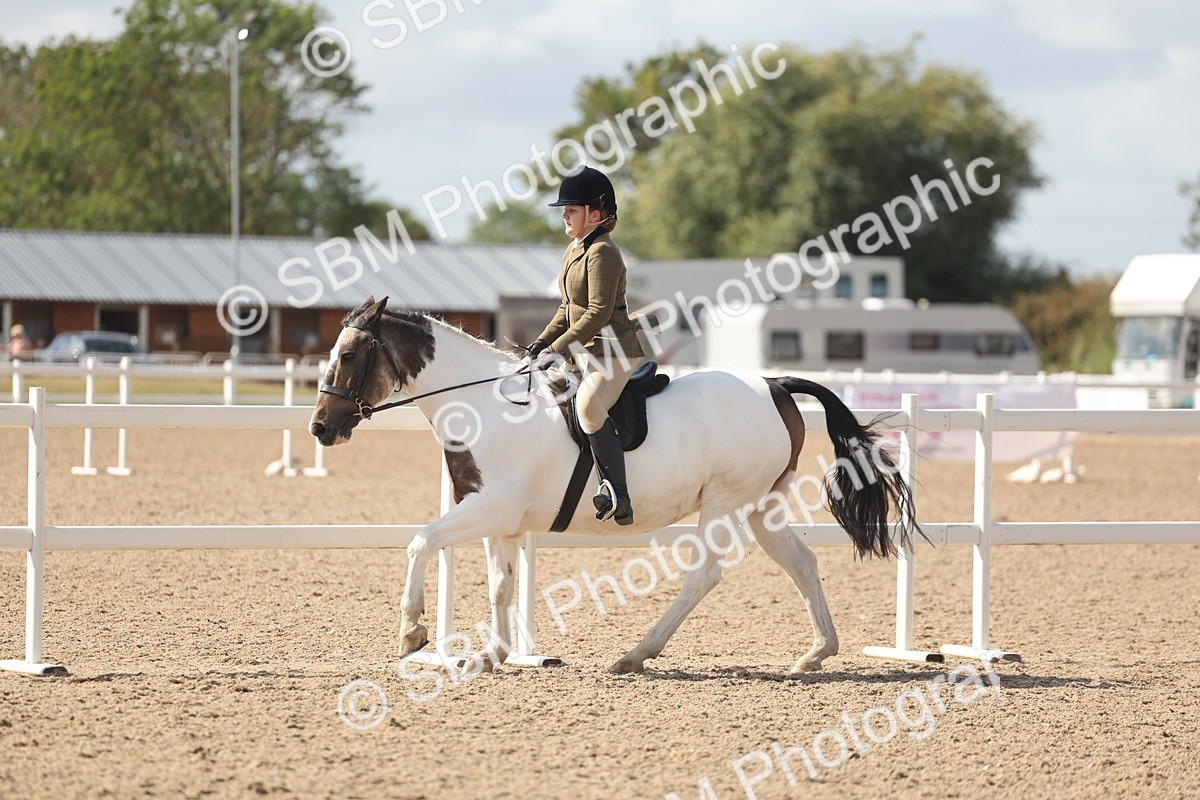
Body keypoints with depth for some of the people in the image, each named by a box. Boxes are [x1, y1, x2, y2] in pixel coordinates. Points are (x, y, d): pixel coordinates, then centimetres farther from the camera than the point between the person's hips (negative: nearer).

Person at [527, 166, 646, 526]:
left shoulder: (602, 253, -15)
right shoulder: (573, 251, 15)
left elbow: (599, 312, -23)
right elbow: (568, 309, 22)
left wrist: (559, 348, -24)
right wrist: (543, 342, 9)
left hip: (614, 350, -11)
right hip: (586, 352, 11)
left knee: (588, 405, -32)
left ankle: (617, 497, -33)